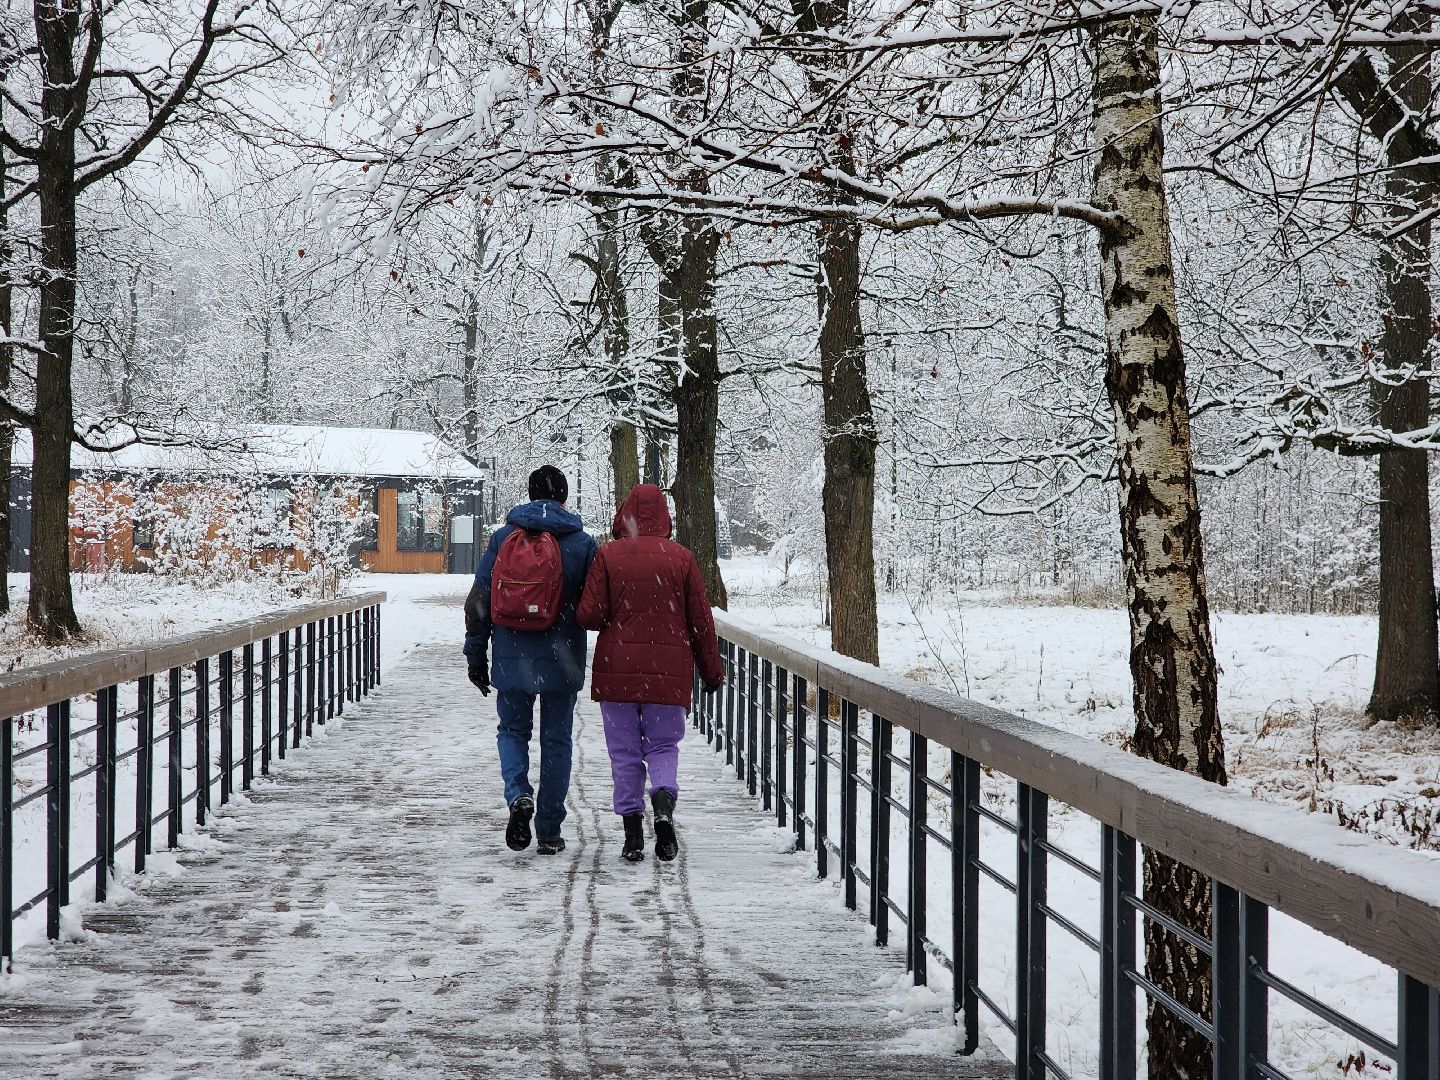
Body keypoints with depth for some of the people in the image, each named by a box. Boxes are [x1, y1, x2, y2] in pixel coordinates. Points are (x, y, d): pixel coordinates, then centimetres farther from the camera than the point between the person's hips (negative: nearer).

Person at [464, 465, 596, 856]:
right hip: (561, 662, -1)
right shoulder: (583, 543, -2)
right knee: (556, 742, 9)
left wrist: (475, 655, 8)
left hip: (511, 660, 1)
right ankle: (549, 833, 10)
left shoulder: (503, 538, 1)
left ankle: (518, 795, -10)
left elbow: (478, 601, 1)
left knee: (512, 731, 17)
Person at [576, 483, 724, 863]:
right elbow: (701, 622, 4)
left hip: (617, 669, -1)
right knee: (663, 745, 12)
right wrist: (712, 672, 14)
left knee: (624, 752, 8)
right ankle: (664, 804, -17)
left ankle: (633, 834, 4)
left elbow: (589, 615, -8)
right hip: (668, 672, 1)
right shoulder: (681, 558, 0)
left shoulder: (608, 556, -4)